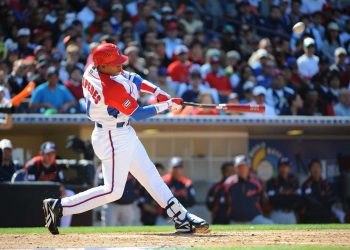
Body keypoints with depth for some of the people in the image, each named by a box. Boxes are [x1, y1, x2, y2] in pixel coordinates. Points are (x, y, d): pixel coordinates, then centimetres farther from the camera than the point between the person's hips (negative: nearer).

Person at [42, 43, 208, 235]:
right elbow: (138, 114, -19)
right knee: (113, 190, -6)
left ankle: (181, 218, 16)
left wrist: (157, 91, 1)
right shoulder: (112, 88, -29)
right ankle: (58, 206, -1)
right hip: (113, 139, -11)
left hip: (124, 134, 11)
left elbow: (130, 77, 9)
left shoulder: (92, 69, -3)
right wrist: (166, 105, -10)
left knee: (149, 175, 12)